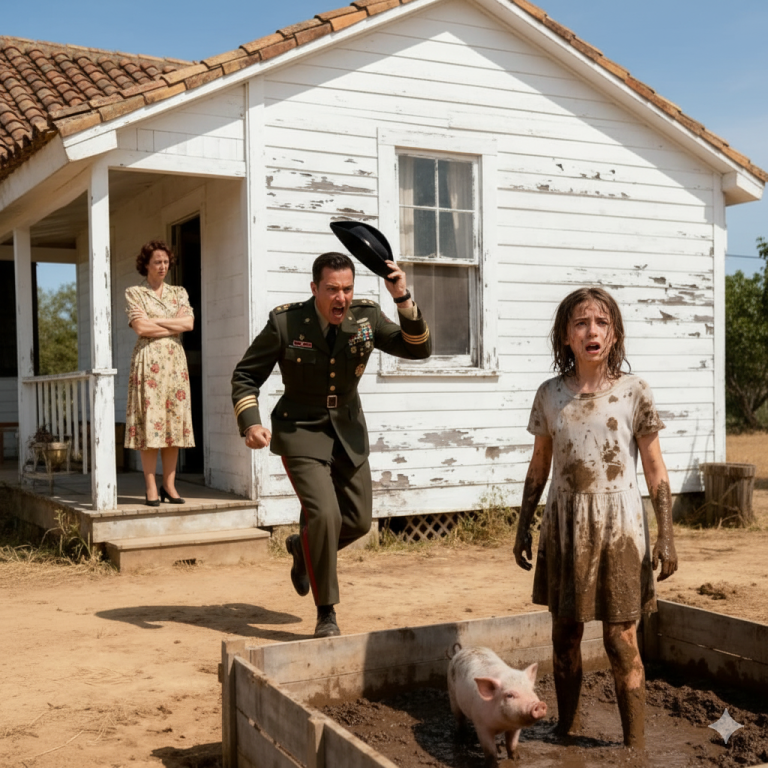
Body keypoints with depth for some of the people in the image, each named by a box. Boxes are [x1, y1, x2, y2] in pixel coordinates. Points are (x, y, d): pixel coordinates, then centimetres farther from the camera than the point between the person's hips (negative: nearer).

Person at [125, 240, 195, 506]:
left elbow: (189, 322, -1)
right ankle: (151, 487, -3)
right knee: (149, 422, -7)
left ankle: (169, 485, 7)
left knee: (174, 422, 1)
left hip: (175, 359, 4)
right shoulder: (134, 293, 4)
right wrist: (175, 326, -5)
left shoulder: (179, 293, 15)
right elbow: (140, 327, -10)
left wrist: (156, 320, -8)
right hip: (148, 360, -4)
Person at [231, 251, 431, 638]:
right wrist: (250, 423, -25)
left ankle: (303, 547, 42)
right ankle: (326, 613, 0)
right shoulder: (285, 322, -18)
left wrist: (403, 299, -28)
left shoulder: (366, 316, -9)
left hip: (347, 431, 5)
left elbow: (418, 349, -14)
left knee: (358, 521, 10)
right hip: (301, 432, -4)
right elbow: (246, 374, -10)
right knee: (324, 515, -18)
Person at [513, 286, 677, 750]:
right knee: (565, 633, 11)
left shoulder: (633, 392, -5)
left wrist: (666, 536, -8)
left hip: (618, 524, -3)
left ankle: (635, 747, 12)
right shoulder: (550, 395, 2)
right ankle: (567, 732, 27)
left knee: (620, 639, -1)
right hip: (565, 523, 3)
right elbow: (539, 467, 9)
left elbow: (656, 470, -3)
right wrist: (524, 528, 10)